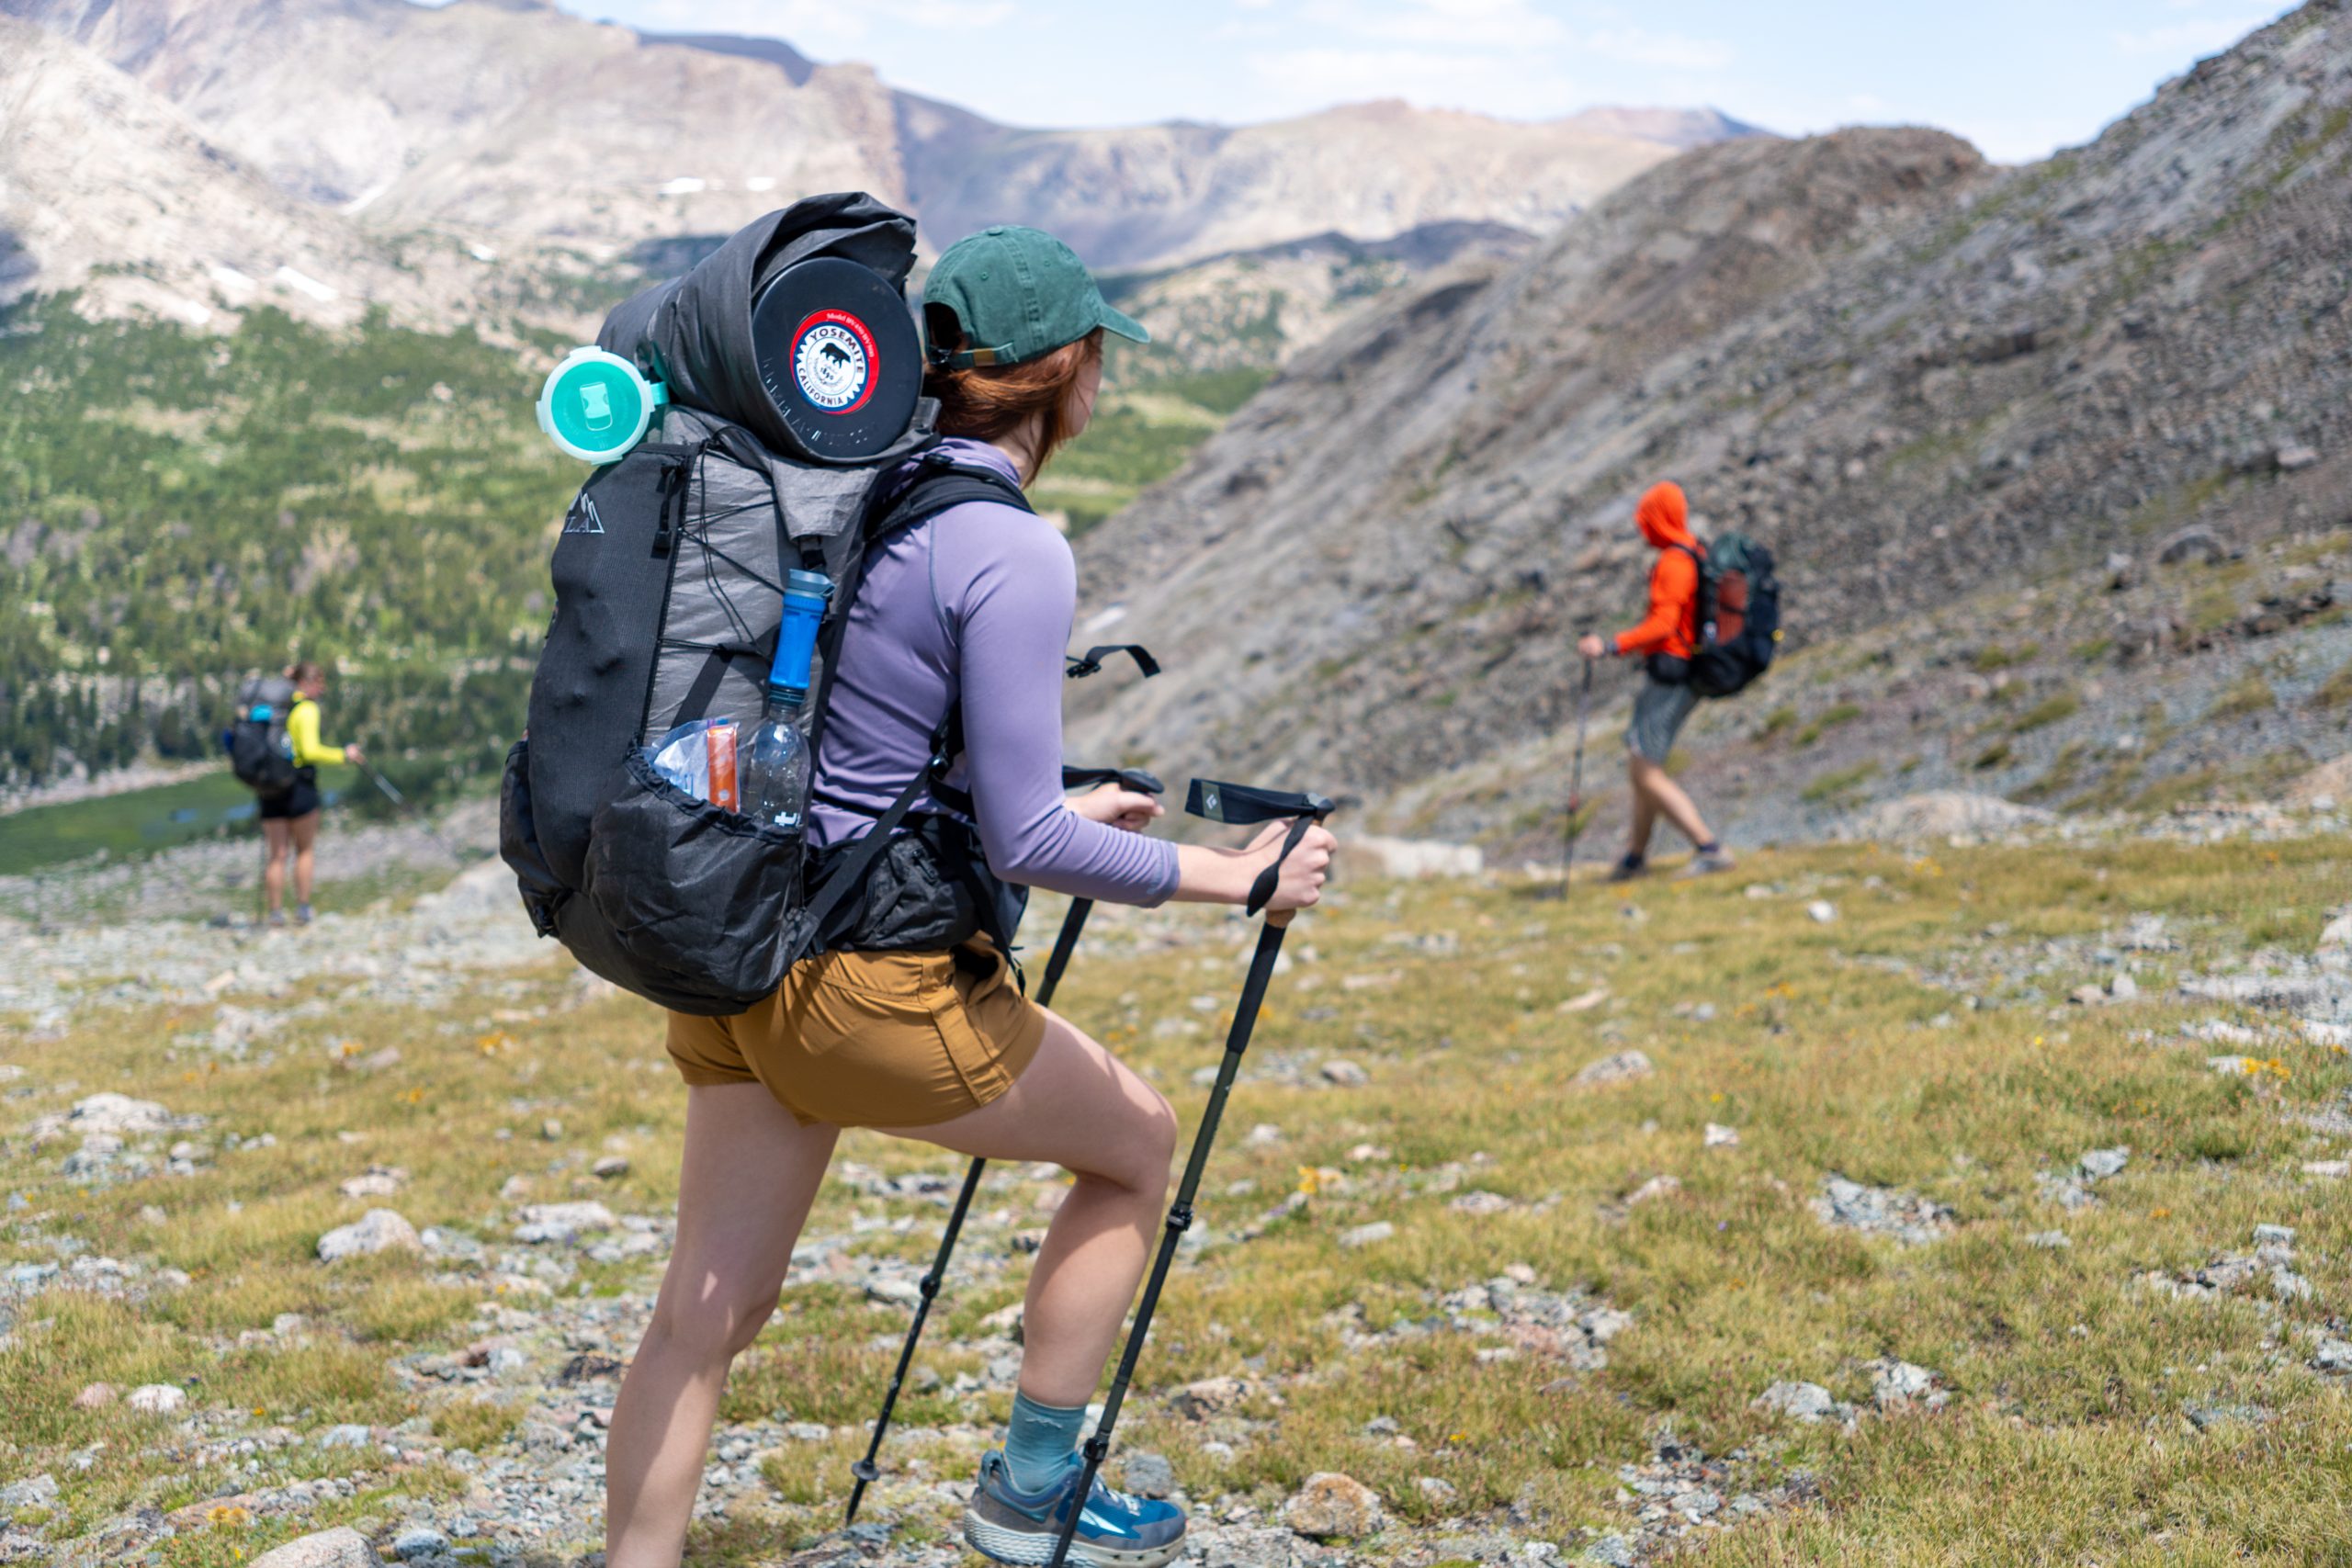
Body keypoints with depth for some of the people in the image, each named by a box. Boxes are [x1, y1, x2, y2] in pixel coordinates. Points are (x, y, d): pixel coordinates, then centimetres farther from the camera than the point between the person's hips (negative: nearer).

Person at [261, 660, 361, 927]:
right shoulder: (307, 709, -10)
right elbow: (311, 751, -18)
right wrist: (343, 754, -8)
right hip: (299, 784, -5)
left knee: (277, 855, 7)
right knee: (305, 850, 10)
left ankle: (275, 912, 4)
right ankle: (302, 907, 7)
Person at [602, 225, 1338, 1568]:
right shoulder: (1013, 554, -17)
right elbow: (1024, 842, -19)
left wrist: (1055, 811, 27)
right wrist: (1230, 877, -7)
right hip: (877, 980, -7)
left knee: (708, 1309, 12)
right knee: (1138, 1142, 17)